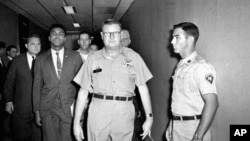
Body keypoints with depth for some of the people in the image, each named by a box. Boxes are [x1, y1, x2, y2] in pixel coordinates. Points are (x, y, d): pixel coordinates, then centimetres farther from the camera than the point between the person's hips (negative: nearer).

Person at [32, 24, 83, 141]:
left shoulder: (75, 56, 3)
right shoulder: (41, 58, 6)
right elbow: (37, 85, 7)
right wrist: (37, 111, 4)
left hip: (69, 108, -1)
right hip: (47, 109, 1)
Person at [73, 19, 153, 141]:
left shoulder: (133, 57, 5)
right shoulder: (93, 59, 6)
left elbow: (142, 87, 5)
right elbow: (83, 91, 7)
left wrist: (149, 117, 1)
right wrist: (76, 122, 4)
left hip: (124, 113, 0)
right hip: (98, 112, 1)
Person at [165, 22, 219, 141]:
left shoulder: (201, 67, -17)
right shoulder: (180, 66, 9)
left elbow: (212, 103, -23)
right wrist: (171, 126, 15)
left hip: (192, 128, -7)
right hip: (176, 127, 7)